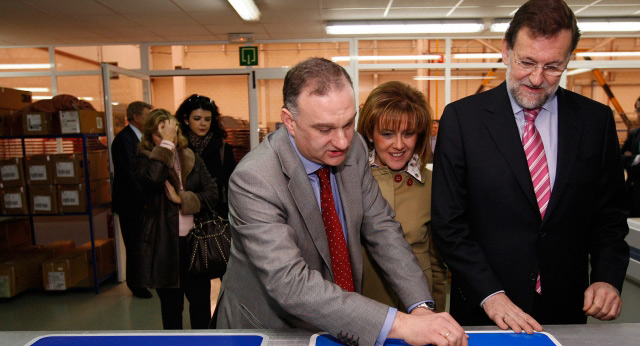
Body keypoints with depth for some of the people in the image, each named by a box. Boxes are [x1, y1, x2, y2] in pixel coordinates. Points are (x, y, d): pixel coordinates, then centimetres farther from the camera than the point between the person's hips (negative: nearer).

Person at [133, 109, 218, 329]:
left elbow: (212, 194, -2)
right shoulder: (144, 160, -2)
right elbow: (152, 178, -27)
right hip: (164, 244, -2)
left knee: (201, 301, 12)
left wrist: (182, 199, -14)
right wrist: (165, 144, -19)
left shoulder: (193, 159, 6)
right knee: (171, 305, 13)